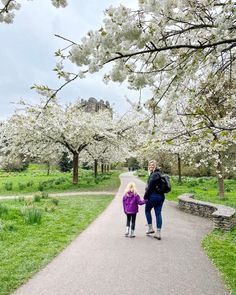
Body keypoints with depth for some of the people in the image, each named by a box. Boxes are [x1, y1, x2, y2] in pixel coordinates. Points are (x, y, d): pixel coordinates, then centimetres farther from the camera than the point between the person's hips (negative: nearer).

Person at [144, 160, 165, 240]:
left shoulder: (153, 175, -16)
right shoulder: (159, 174, 11)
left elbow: (150, 187, -17)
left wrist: (145, 196, -7)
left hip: (153, 196, -8)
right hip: (161, 196, 8)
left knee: (147, 210, 15)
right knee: (158, 213, 8)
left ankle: (150, 228, 19)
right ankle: (158, 233, 11)